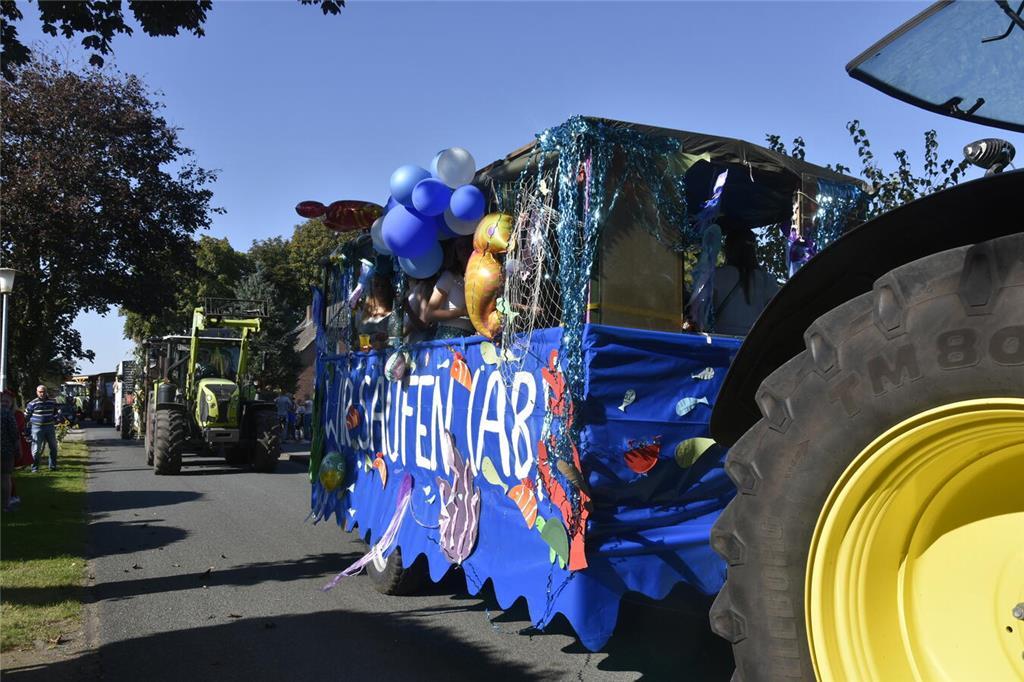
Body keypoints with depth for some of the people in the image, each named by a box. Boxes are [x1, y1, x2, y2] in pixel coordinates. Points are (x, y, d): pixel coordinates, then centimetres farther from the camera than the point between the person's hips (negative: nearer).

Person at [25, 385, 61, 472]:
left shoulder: (51, 402, 5)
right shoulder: (33, 403, -6)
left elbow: (58, 411, 20)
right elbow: (26, 415, 2)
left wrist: (54, 419, 9)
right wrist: (32, 421, -4)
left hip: (50, 427, 4)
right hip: (37, 428, -4)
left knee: (53, 447, 10)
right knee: (36, 449, -3)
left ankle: (53, 466, 22)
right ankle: (34, 468, 6)